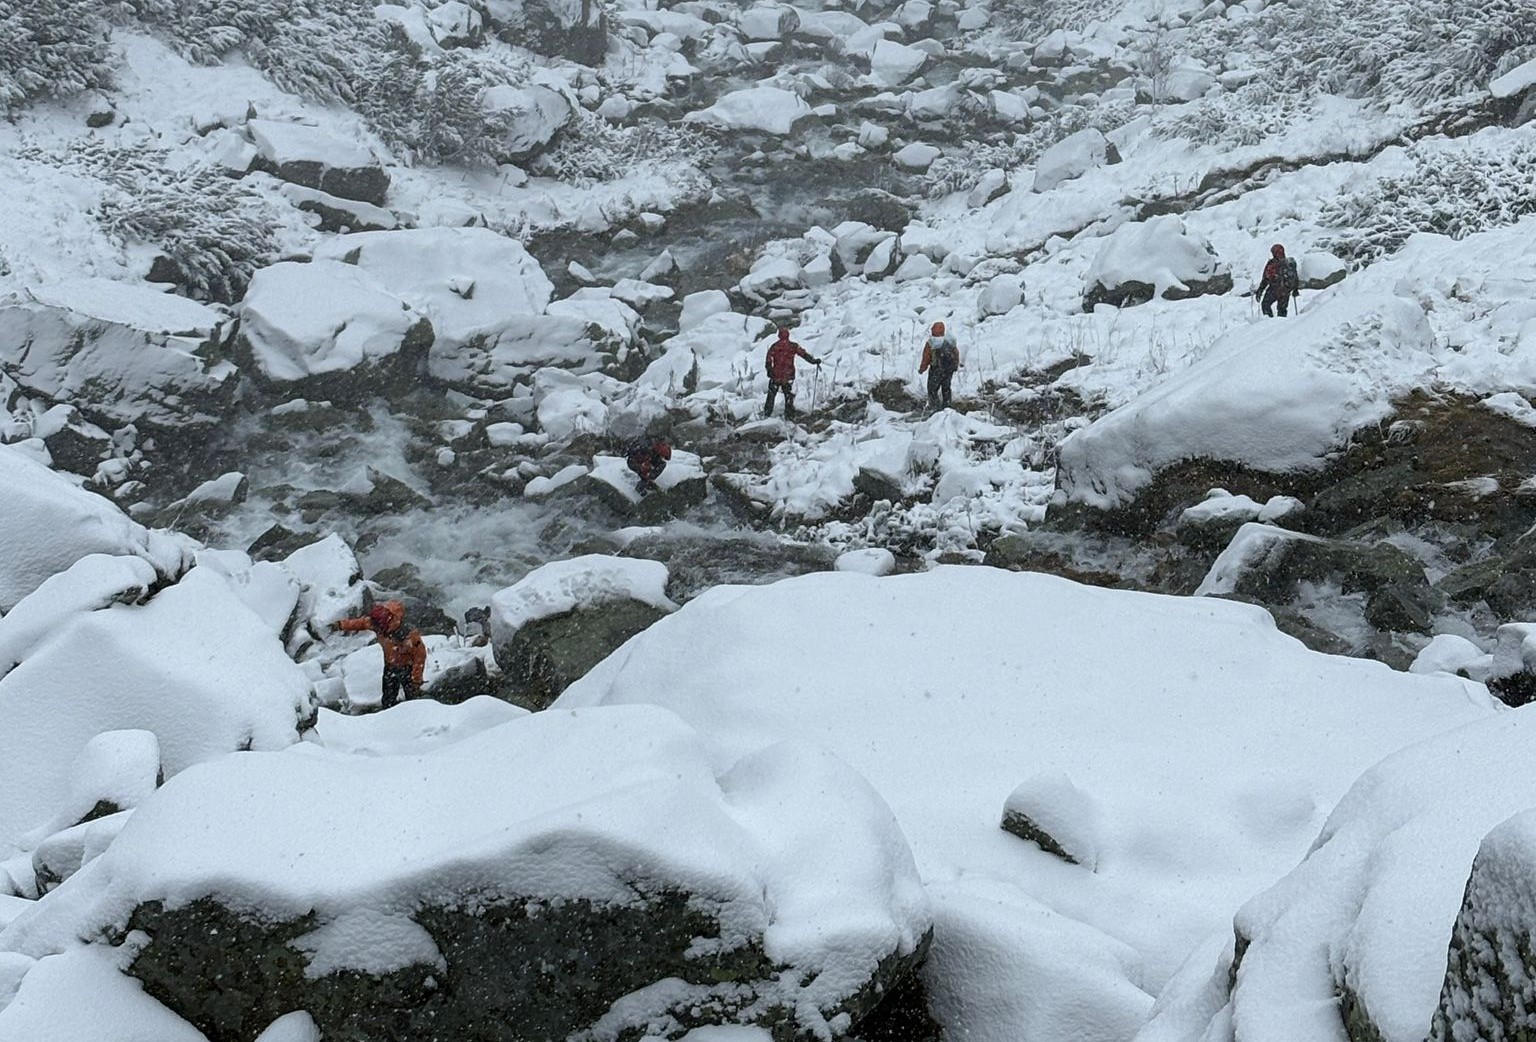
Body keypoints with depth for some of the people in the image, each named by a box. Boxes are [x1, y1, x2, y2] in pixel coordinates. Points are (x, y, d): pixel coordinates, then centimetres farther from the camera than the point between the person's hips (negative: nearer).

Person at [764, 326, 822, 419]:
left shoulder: (774, 346, -1)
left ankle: (767, 413, 18)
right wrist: (814, 360, 1)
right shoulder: (793, 346, -4)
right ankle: (789, 416, 5)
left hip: (775, 376, 1)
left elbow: (768, 361, -1)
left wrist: (769, 370, 11)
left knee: (771, 394, 15)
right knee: (789, 396, 7)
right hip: (788, 376, -1)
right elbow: (804, 354, -6)